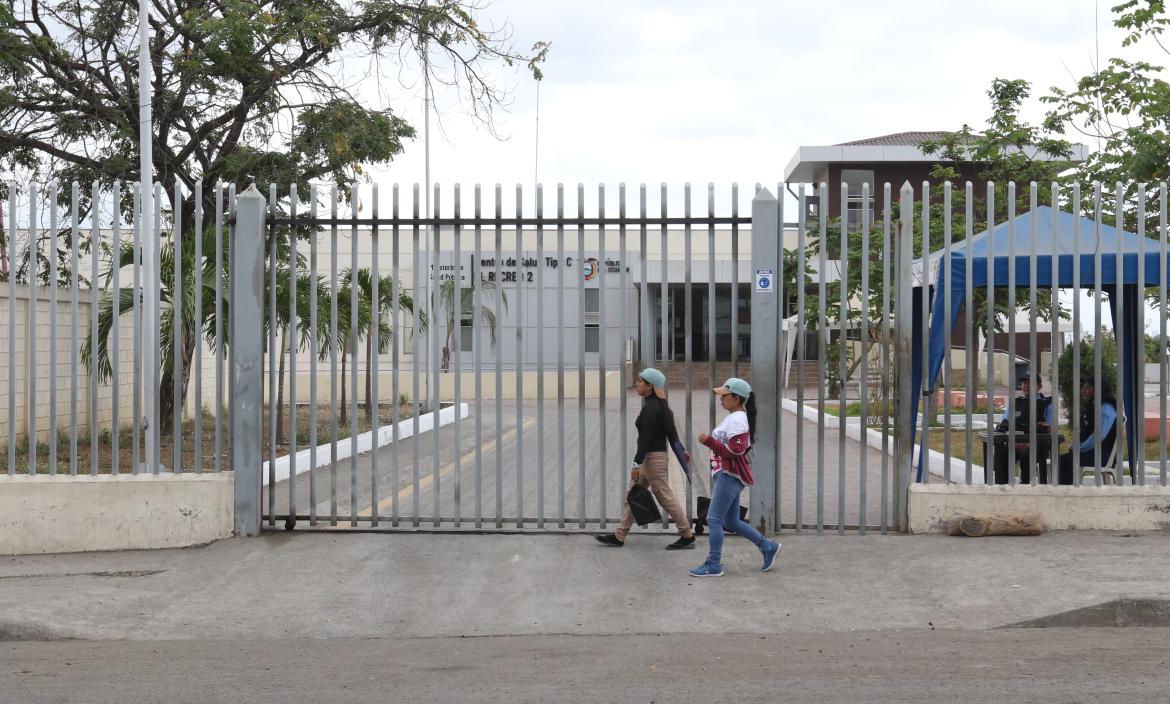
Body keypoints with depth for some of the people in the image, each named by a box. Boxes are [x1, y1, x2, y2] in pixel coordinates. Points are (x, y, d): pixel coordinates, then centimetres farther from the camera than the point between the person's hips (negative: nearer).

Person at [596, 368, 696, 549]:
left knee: (665, 497, -2)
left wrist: (637, 463, -22)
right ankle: (619, 536, 15)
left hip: (652, 458, -11)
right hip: (657, 455, 11)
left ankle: (687, 536, 6)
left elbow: (645, 438, -22)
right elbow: (671, 431, 16)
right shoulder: (660, 405, 11)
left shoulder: (650, 408, -19)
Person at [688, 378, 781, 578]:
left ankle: (713, 565, -3)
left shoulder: (736, 420, -16)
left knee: (714, 519, -7)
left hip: (729, 476, -11)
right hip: (726, 475, 11)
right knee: (731, 522, 15)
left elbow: (736, 449, -24)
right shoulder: (734, 418, 17)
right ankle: (768, 547, 22)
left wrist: (710, 441, -23)